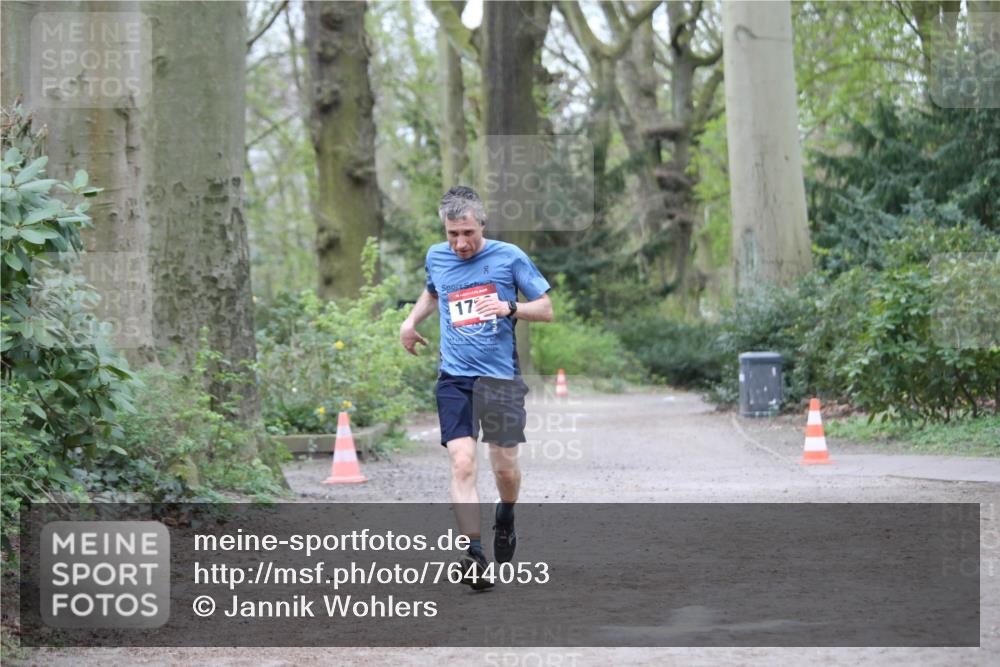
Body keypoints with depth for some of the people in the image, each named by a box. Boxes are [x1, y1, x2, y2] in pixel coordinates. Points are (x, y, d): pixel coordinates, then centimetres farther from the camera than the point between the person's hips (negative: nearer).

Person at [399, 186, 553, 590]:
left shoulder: (509, 257, -3)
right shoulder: (436, 257, 7)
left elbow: (546, 310, 1)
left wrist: (509, 307, -16)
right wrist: (411, 321, 16)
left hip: (501, 377, -2)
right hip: (454, 378, 2)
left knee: (505, 468, 3)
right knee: (462, 464, -14)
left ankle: (505, 518, 37)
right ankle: (473, 554, -17)